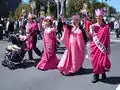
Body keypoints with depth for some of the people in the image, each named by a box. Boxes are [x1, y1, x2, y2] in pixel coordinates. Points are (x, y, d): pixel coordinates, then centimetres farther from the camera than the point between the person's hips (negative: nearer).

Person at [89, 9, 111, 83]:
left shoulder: (106, 26, 2)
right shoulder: (92, 26, 5)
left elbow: (108, 38, 3)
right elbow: (90, 37, 4)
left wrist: (108, 48, 1)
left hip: (103, 47, -1)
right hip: (94, 47, 1)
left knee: (103, 61, -4)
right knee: (95, 61, 3)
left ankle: (103, 72, 25)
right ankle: (96, 76, 16)